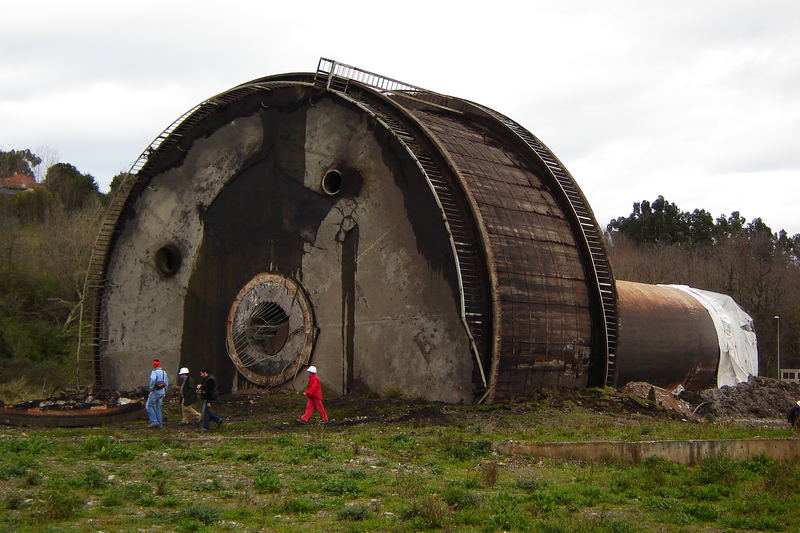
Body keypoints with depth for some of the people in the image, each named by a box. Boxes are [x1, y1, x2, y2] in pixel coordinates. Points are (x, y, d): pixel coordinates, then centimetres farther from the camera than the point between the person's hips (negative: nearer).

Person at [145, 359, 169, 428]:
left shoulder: (154, 372, -11)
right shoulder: (164, 372, 11)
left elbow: (153, 379, -33)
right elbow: (166, 384, 16)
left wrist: (151, 388, -20)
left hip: (155, 391, -7)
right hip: (162, 392, 7)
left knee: (148, 406, 1)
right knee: (158, 408, 13)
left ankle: (154, 422, -10)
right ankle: (160, 424, 9)